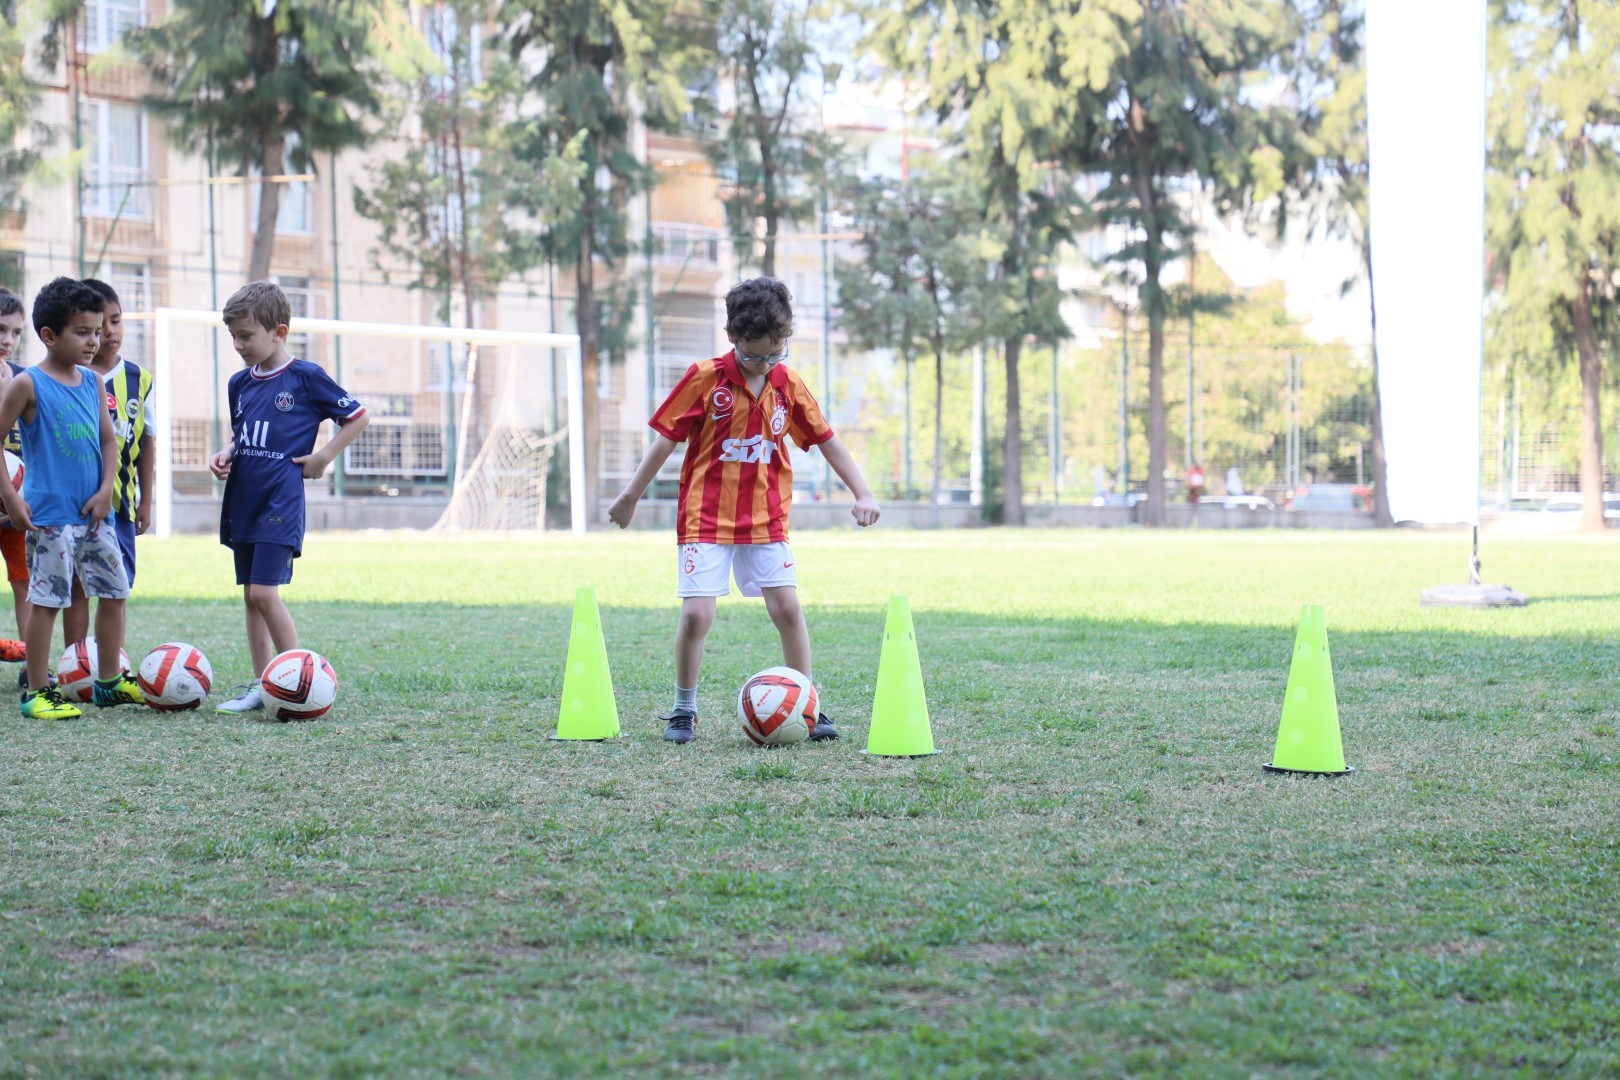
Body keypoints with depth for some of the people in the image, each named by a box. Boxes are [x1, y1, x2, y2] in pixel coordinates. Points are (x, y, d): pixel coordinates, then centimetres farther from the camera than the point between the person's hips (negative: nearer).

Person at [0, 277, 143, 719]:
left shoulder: (93, 382, 9)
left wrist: (105, 491, 0)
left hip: (93, 514, 7)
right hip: (49, 515, -7)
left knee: (115, 591, 10)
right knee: (46, 600, -3)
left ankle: (109, 682, 23)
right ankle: (37, 692, 6)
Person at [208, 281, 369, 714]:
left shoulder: (306, 378, -8)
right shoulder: (239, 383, 11)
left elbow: (358, 418, -1)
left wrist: (323, 457, -7)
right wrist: (225, 455, 4)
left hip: (280, 503, -7)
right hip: (242, 501, 7)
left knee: (264, 592, -15)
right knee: (251, 596, 8)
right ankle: (262, 685, 13)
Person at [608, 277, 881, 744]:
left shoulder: (789, 385, 2)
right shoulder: (705, 378, -8)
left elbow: (826, 440, 10)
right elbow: (666, 438, -2)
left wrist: (863, 494, 4)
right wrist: (631, 497, 2)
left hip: (766, 518, 3)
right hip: (706, 517, -3)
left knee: (788, 607, -4)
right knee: (697, 613, -10)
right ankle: (684, 710, 8)